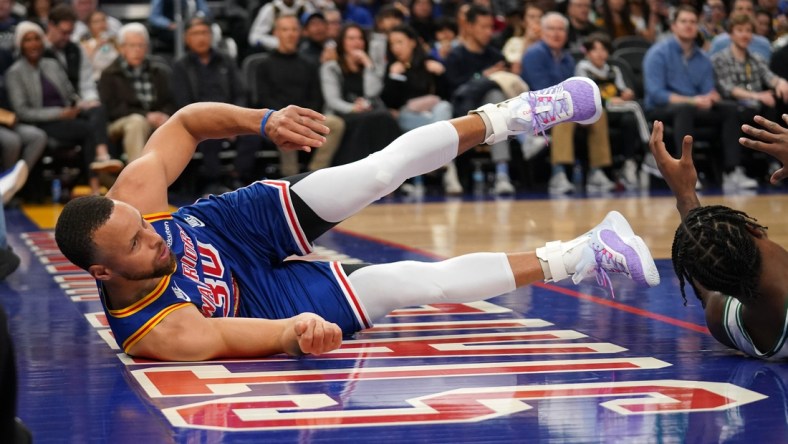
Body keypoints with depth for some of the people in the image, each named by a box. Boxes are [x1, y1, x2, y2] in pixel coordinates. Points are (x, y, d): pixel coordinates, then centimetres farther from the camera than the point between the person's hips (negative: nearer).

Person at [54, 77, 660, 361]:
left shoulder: (131, 196, -28)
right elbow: (262, 336, -37)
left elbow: (186, 122, -12)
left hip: (246, 219, 5)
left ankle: (506, 117, 17)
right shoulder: (156, 332, -40)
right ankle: (573, 259, 2)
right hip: (267, 293, -4)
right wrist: (301, 332, -59)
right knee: (421, 280, -13)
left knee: (383, 170, -8)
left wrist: (262, 121, -26)